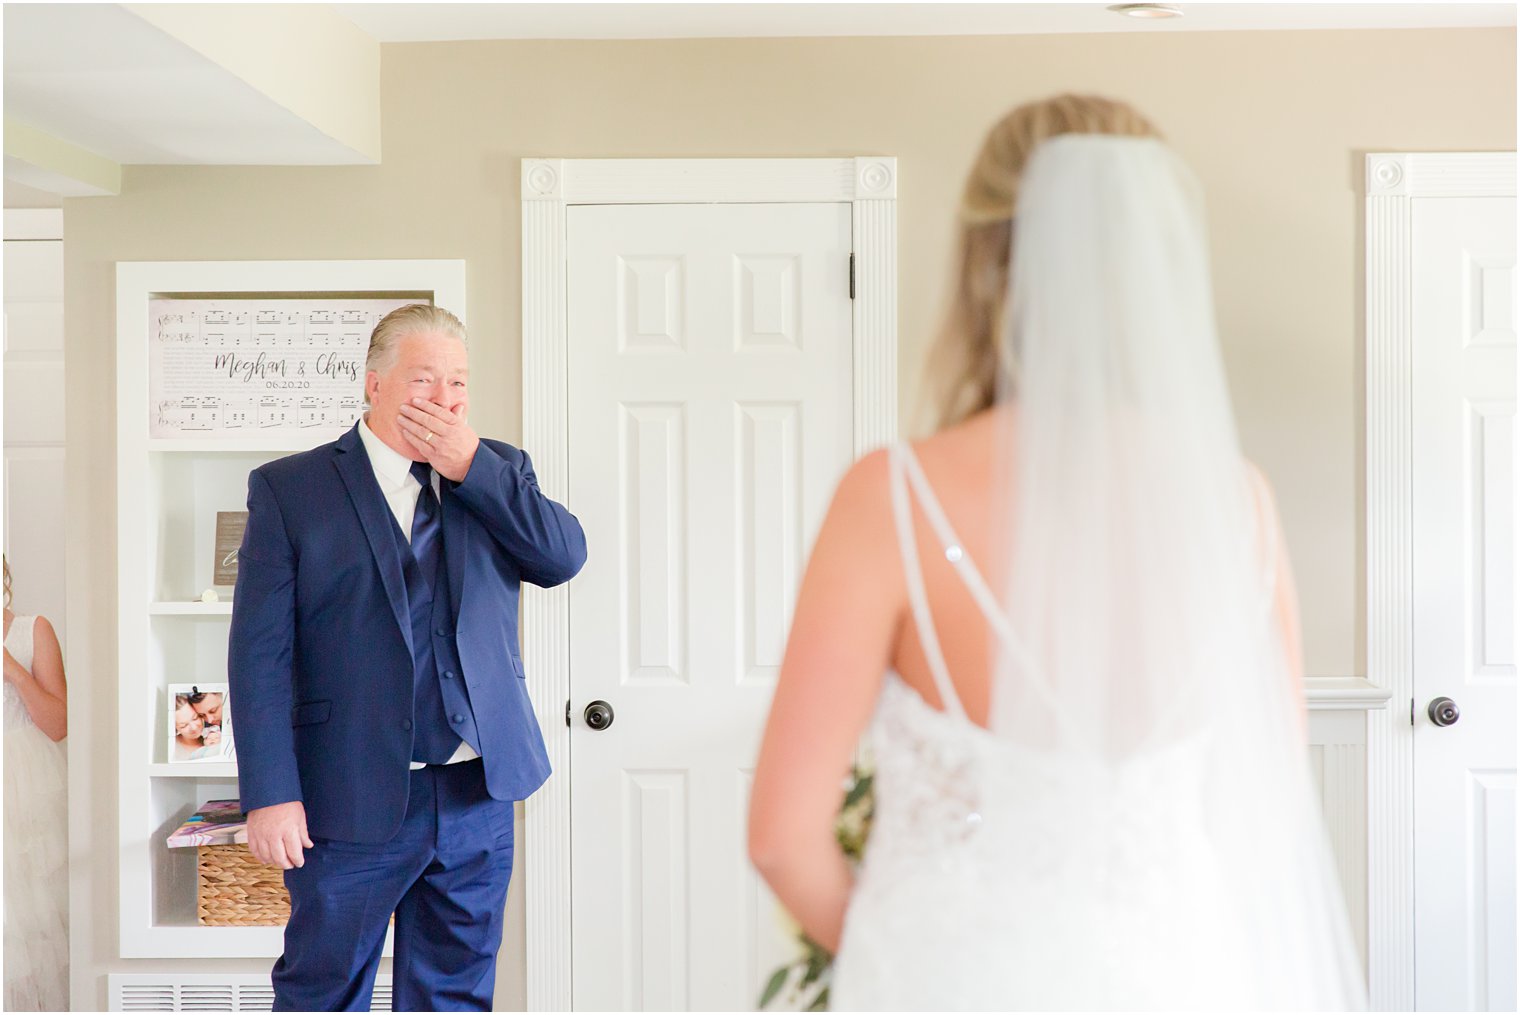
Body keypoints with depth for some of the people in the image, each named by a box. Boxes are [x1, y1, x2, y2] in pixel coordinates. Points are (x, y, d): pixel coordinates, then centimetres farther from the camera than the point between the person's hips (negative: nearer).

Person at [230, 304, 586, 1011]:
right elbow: (260, 652, -7)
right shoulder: (289, 488, -3)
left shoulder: (497, 471, 9)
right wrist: (270, 794, -13)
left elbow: (565, 557, -6)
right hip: (354, 798, -3)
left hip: (479, 793, 3)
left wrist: (469, 466, -12)